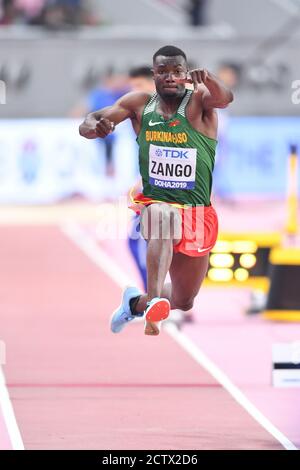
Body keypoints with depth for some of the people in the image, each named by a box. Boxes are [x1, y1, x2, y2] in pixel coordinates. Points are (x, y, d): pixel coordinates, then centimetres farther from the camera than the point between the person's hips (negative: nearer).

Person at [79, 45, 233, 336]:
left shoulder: (198, 100, -7)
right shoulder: (139, 104, 1)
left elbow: (224, 99, -30)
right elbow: (86, 125, -3)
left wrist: (208, 81, -53)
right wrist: (94, 127, -28)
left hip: (196, 213, 1)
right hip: (153, 201, -1)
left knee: (184, 303, 14)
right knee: (161, 217, -41)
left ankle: (137, 301, 46)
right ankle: (155, 301, -57)